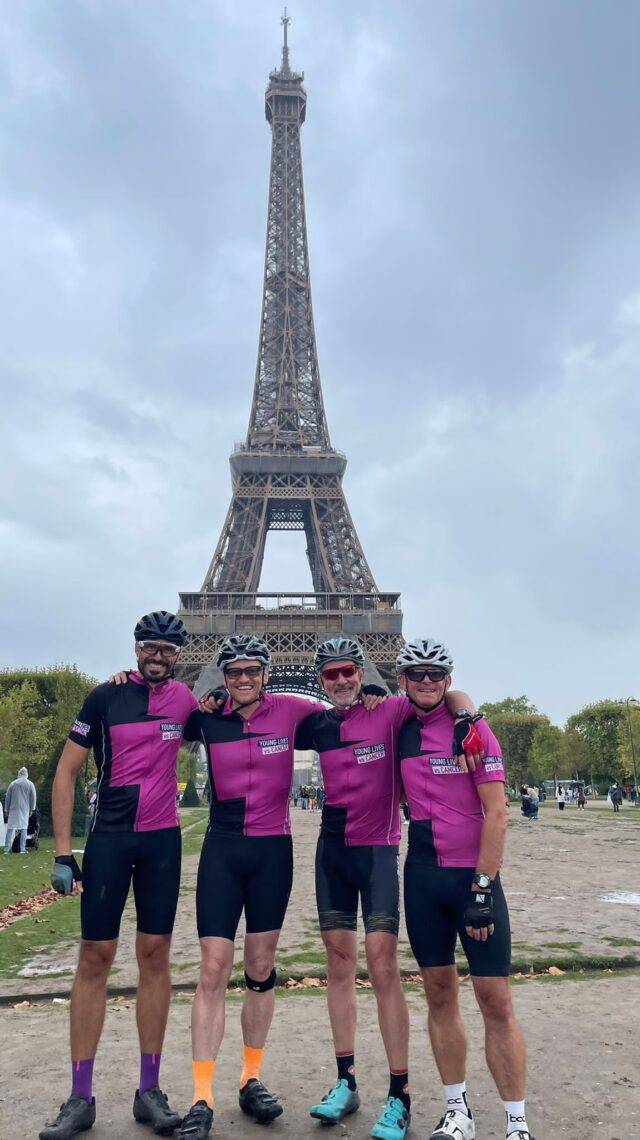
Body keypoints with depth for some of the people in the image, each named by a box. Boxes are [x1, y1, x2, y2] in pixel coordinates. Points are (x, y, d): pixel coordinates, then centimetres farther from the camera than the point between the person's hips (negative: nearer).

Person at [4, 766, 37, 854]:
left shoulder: (13, 784, 6)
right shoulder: (30, 784, 3)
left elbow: (7, 798, 8)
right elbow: (33, 798, 2)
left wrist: (7, 810, 15)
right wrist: (31, 809, 11)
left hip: (13, 809, 1)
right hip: (25, 810, 0)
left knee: (10, 829, 3)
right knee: (23, 829, 4)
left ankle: (7, 849, -2)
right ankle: (22, 849, 1)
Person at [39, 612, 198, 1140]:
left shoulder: (187, 699, 1)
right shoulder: (107, 696, -5)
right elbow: (67, 770, -3)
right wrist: (63, 851, -6)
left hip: (163, 839, 2)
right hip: (108, 838, -2)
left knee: (155, 954, 7)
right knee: (95, 956, 2)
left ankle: (150, 1090, 19)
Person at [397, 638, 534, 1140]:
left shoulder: (472, 728, -9)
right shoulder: (398, 729, 3)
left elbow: (496, 813, -12)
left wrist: (482, 887, -15)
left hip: (474, 875, -4)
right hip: (422, 876, 4)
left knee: (495, 999, 1)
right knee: (440, 991, 12)